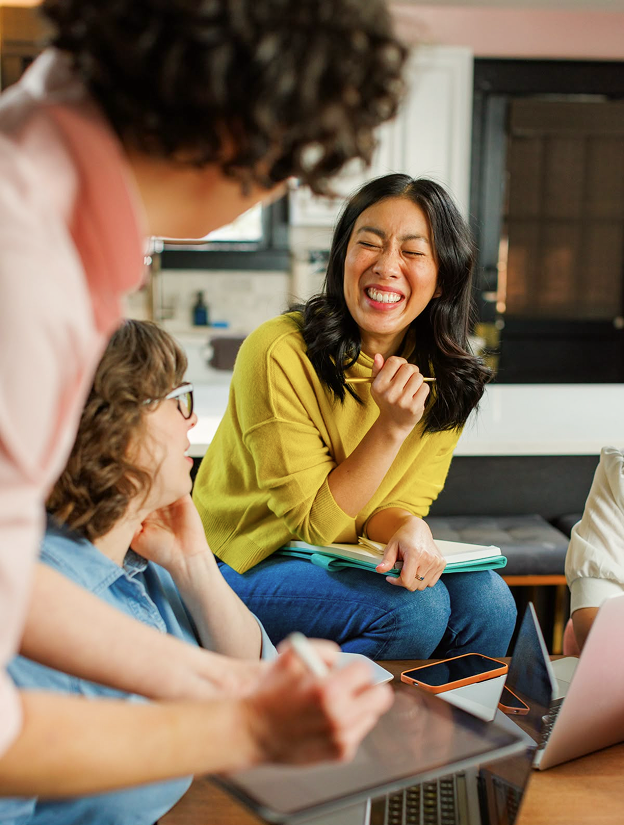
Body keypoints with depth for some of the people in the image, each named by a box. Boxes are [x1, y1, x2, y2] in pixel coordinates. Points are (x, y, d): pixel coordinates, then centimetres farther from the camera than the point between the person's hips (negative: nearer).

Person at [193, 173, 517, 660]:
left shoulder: (445, 378, -5)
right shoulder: (280, 354, -22)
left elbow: (402, 502, -3)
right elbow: (313, 523, -17)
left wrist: (410, 528, -28)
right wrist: (393, 425, -29)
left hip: (350, 560, 5)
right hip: (246, 566, -4)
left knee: (486, 601, -19)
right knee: (413, 608, -26)